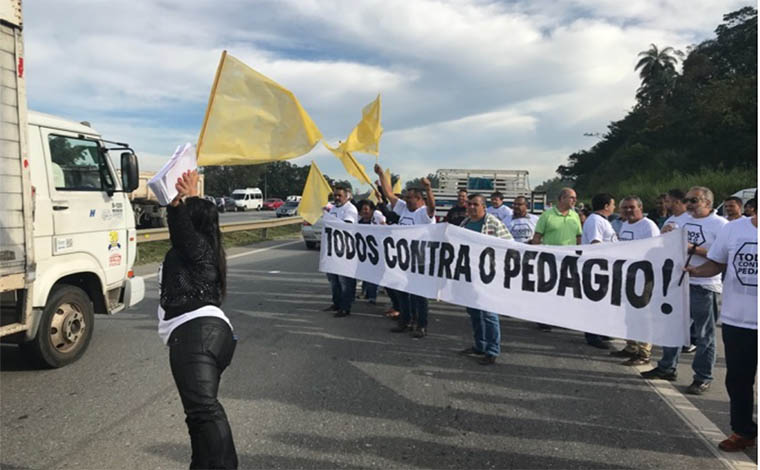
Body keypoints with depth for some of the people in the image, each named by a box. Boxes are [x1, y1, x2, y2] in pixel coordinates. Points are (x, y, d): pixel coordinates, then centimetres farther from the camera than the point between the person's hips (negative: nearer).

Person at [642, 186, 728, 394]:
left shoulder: (720, 224, -9)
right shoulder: (683, 220, 12)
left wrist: (694, 249, -22)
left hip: (705, 287, -7)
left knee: (704, 334, 5)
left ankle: (703, 377, 16)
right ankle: (667, 367, 27)